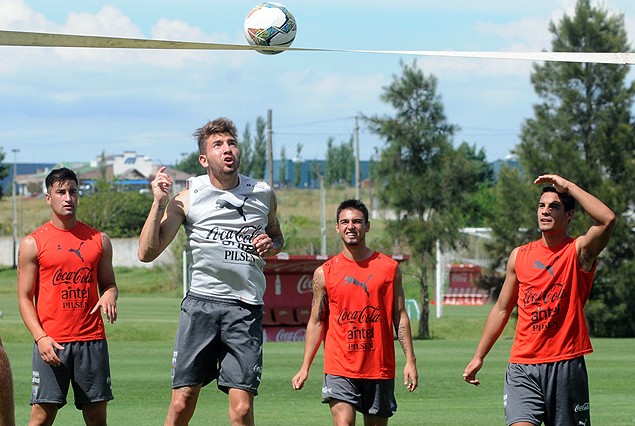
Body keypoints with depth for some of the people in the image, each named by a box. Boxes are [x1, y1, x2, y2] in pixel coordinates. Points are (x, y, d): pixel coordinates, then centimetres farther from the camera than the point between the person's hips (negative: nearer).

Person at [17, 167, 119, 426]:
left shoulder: (99, 240, 12)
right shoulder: (33, 244, 3)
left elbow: (109, 284, 19)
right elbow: (25, 298, 2)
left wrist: (109, 296, -6)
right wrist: (40, 337, -12)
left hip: (92, 340, 3)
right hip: (51, 342, -3)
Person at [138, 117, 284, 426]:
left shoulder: (264, 195, 10)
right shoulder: (188, 198, 3)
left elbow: (276, 235, 29)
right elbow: (147, 253, 0)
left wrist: (271, 245, 6)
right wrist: (159, 204, -8)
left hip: (246, 309, 1)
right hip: (201, 303, -1)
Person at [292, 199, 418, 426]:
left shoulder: (389, 268, 4)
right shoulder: (324, 273, 4)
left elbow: (400, 317, 7)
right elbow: (316, 322, 7)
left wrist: (410, 360, 0)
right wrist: (305, 367, 2)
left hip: (379, 367, 1)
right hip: (339, 369, -1)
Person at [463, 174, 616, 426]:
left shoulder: (579, 251, -1)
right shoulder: (520, 256, 11)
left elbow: (607, 219, -22)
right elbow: (502, 309, 21)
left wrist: (567, 186, -15)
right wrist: (479, 357, 22)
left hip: (566, 365, -2)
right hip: (522, 368, 2)